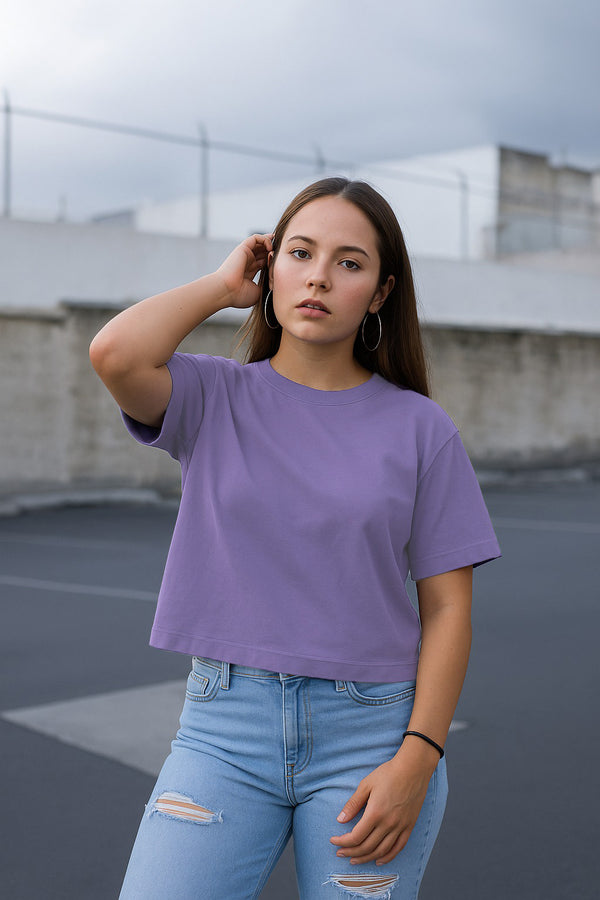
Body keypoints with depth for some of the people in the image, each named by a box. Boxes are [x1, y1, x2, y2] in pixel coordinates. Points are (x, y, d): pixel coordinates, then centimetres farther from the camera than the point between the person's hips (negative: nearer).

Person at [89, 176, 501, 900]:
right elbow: (115, 353, -19)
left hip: (368, 731, 0)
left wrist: (417, 760, -10)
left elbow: (447, 608, 0)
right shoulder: (215, 399, 2)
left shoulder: (420, 428, 0)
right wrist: (224, 285, -4)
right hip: (224, 727, 0)